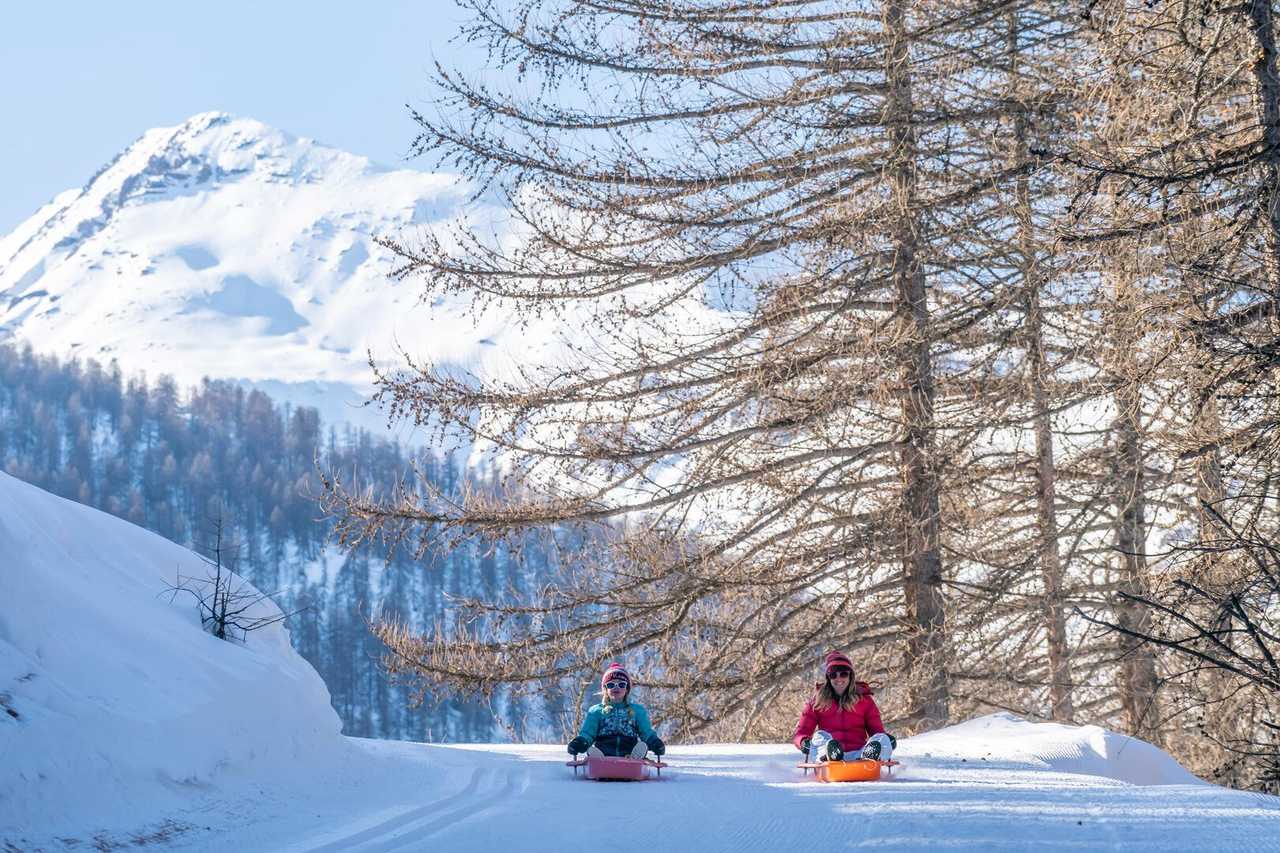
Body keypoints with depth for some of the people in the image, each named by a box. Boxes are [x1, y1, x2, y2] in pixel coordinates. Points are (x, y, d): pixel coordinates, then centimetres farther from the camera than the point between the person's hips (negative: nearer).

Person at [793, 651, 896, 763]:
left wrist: (886, 738, -10)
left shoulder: (864, 700, 17)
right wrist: (804, 742, -15)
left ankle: (869, 758, -58)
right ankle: (828, 756, -62)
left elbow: (877, 730, 14)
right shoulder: (817, 701, 14)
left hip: (857, 756, 1)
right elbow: (801, 733, 9)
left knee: (883, 739, -23)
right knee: (820, 736, -28)